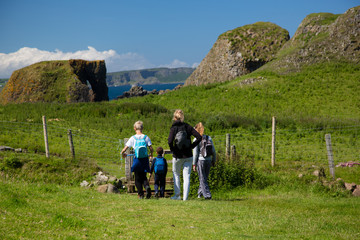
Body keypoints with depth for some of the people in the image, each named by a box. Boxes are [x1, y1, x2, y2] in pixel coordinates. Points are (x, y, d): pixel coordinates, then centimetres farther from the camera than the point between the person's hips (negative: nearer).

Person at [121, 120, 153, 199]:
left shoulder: (133, 138, -4)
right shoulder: (146, 137, -1)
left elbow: (125, 148, -6)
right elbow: (151, 148, -6)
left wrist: (123, 153, 16)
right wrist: (151, 154, 15)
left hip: (137, 159, -1)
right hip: (145, 159, 1)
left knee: (137, 178, 11)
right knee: (143, 177, 13)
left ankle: (140, 194, 5)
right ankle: (147, 186, -17)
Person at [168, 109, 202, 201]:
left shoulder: (174, 128, -9)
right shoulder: (188, 127, 0)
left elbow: (170, 141, -22)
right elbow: (199, 137, -6)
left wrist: (172, 149, -6)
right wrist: (192, 146, 1)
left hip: (177, 156, -2)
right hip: (188, 156, 2)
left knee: (176, 174, 18)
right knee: (187, 176, 5)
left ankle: (177, 195, 16)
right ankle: (185, 197, 1)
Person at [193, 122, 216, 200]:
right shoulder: (209, 138, 4)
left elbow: (195, 153, -9)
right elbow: (213, 151, 5)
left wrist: (194, 164, -4)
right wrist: (213, 161, 16)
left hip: (200, 160, -4)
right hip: (208, 160, 5)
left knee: (203, 179, 2)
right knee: (204, 178, 18)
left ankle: (207, 195, -4)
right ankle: (200, 193, 28)